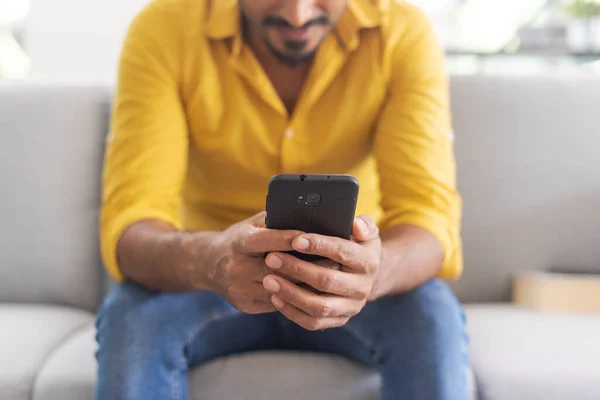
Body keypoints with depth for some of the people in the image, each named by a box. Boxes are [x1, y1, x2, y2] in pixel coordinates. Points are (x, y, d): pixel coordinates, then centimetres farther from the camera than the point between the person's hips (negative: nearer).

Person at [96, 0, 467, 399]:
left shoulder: (404, 34, -15)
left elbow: (432, 221, -22)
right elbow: (126, 230, -24)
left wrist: (377, 269, -45)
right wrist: (208, 260, -46)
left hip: (345, 286, 1)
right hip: (214, 284, 0)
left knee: (432, 315, -29)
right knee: (130, 318, -29)